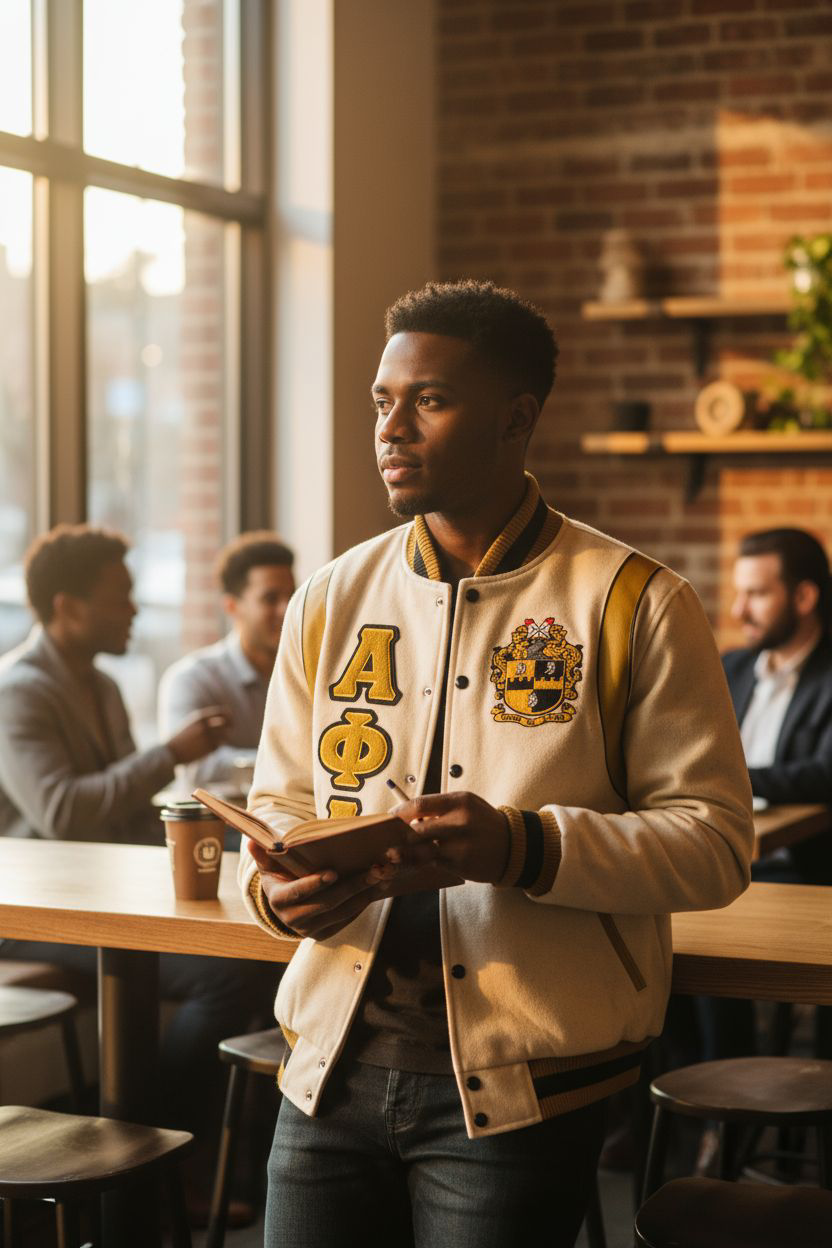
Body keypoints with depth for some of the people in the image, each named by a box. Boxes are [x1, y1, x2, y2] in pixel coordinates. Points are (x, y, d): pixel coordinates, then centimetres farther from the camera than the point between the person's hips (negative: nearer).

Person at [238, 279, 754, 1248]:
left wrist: (523, 847, -22)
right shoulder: (330, 603, 9)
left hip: (519, 1089, -3)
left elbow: (716, 838, -7)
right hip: (334, 1065, 4)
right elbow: (279, 804, 14)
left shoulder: (634, 604, -4)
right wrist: (277, 888, -10)